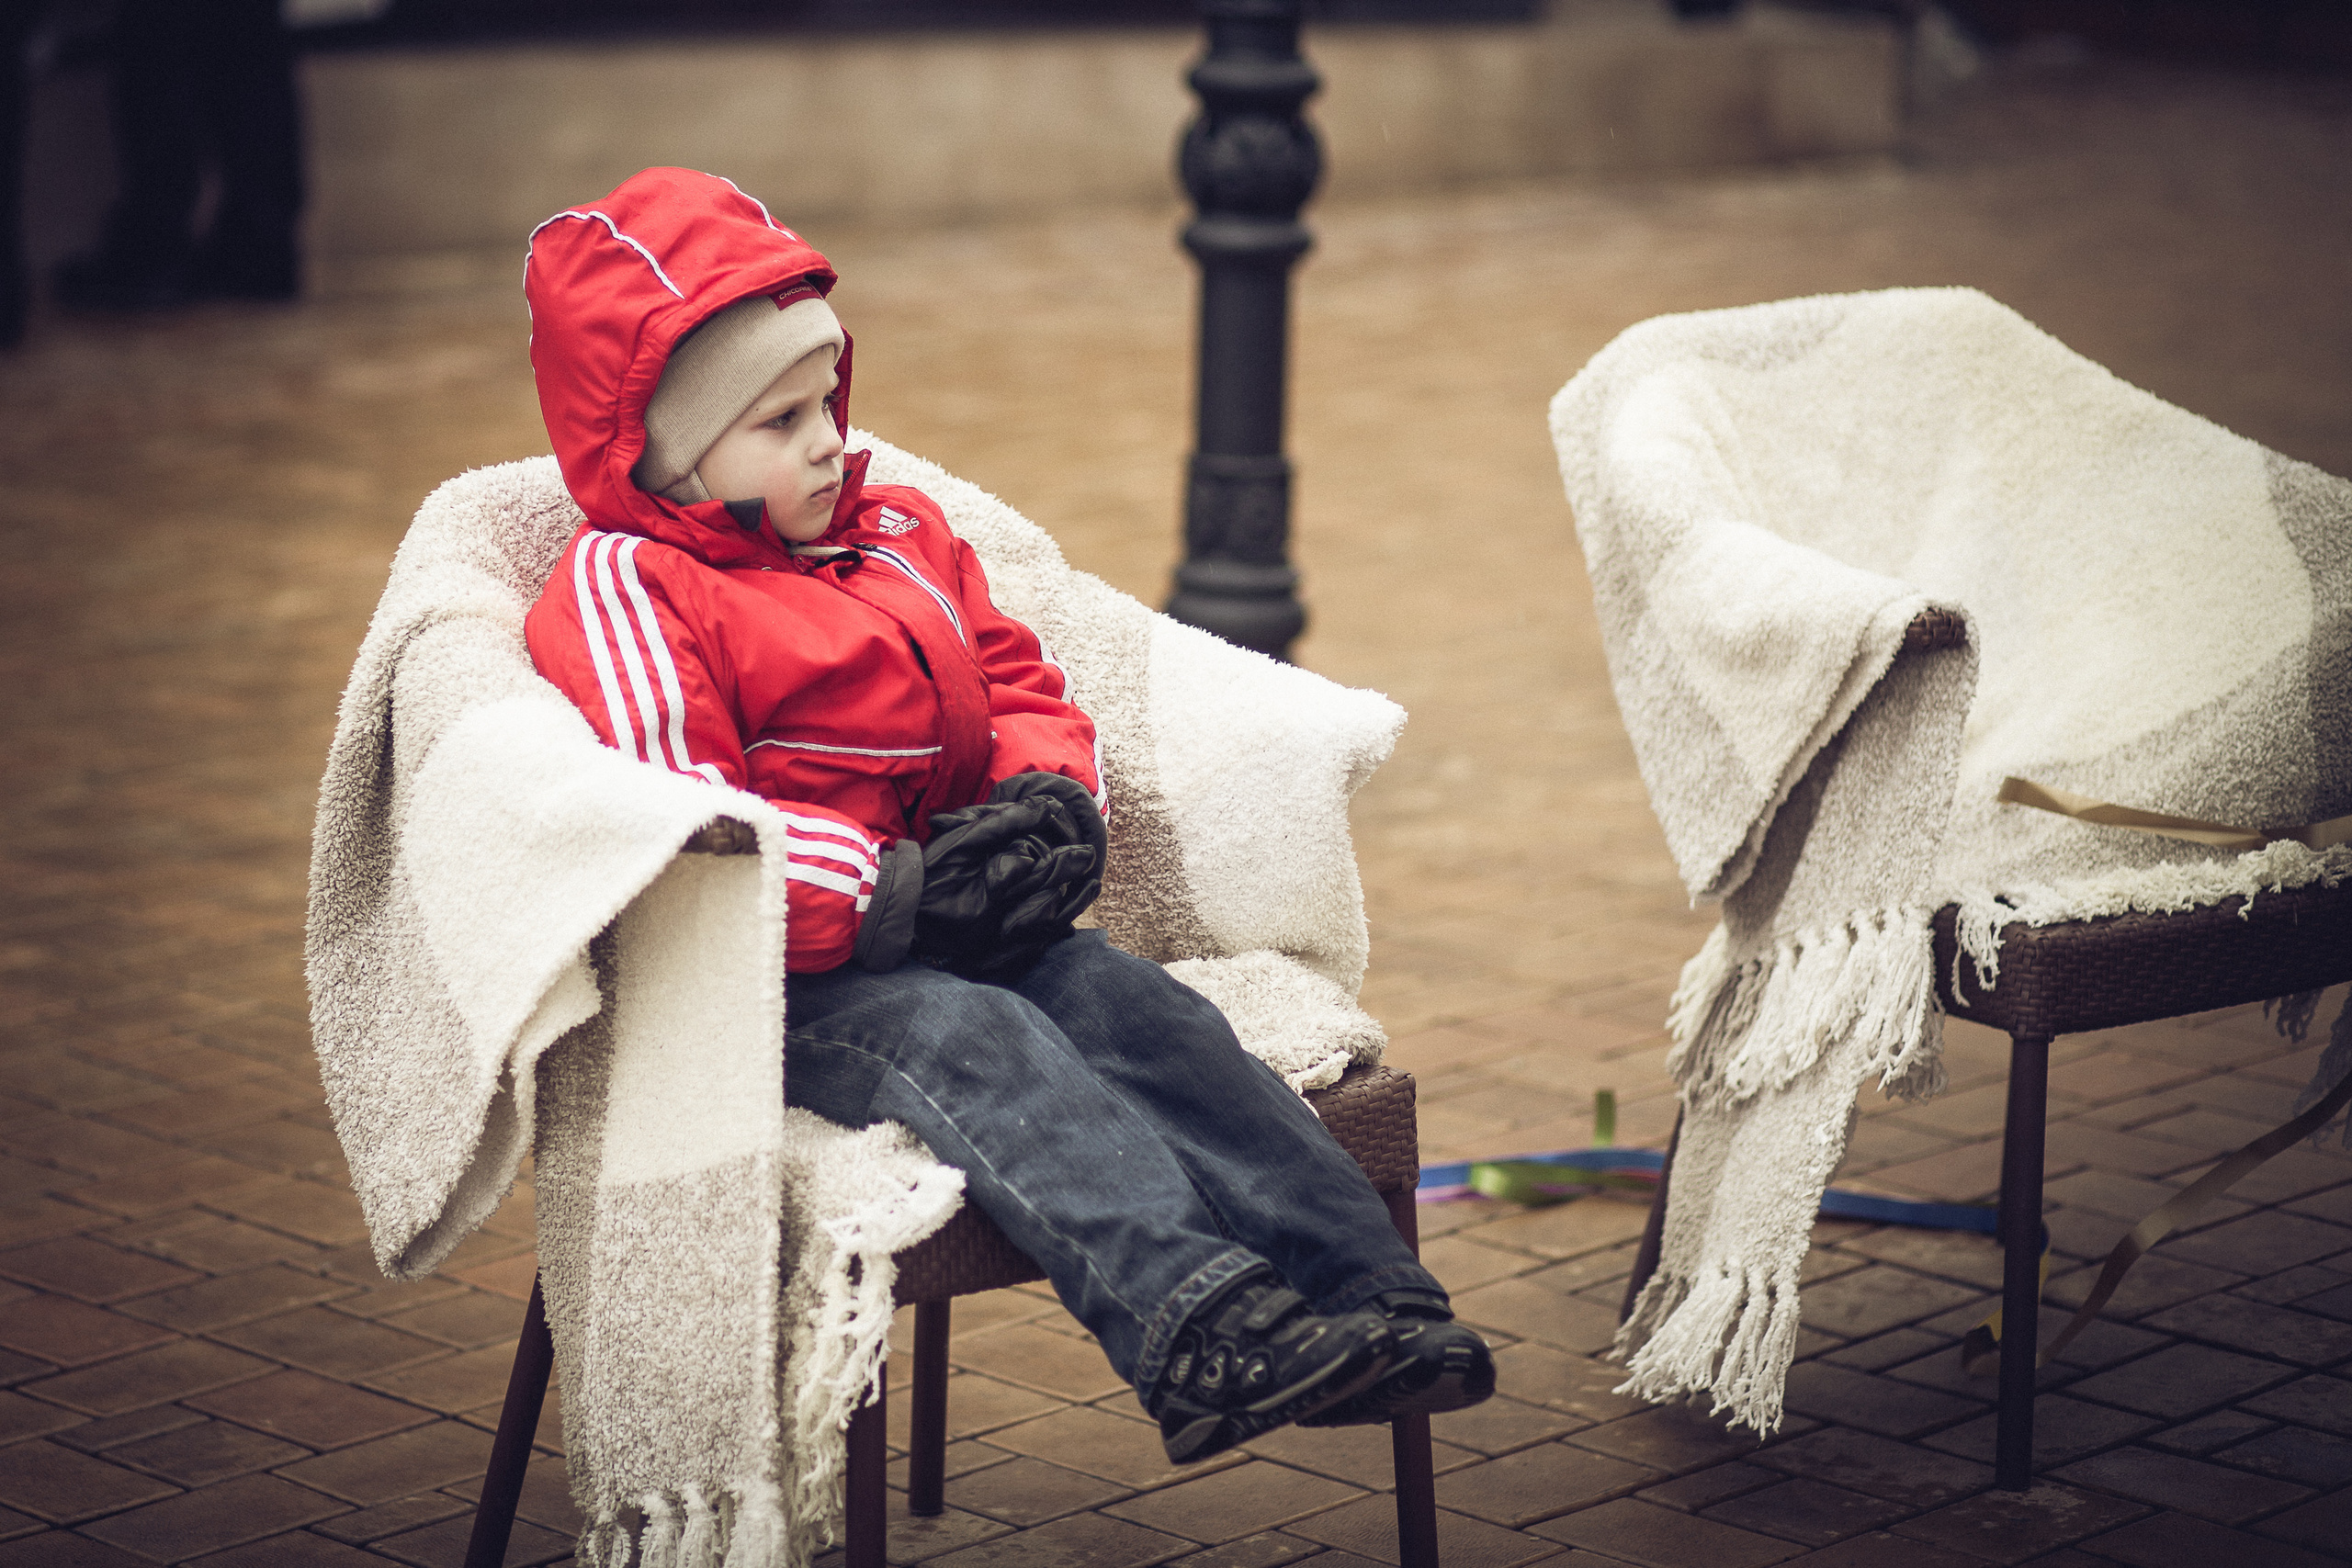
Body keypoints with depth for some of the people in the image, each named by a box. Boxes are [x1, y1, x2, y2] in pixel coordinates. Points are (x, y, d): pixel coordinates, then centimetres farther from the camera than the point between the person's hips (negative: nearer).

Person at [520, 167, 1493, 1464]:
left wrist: (1049, 798, -2)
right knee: (976, 1045, -32)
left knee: (1135, 1006, -17)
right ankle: (1191, 1322, -50)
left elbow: (1017, 682, 24)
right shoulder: (620, 592, -6)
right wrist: (891, 898, -24)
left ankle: (1364, 1293, -27)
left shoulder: (899, 535, 21)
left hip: (953, 920, 7)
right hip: (786, 986, -7)